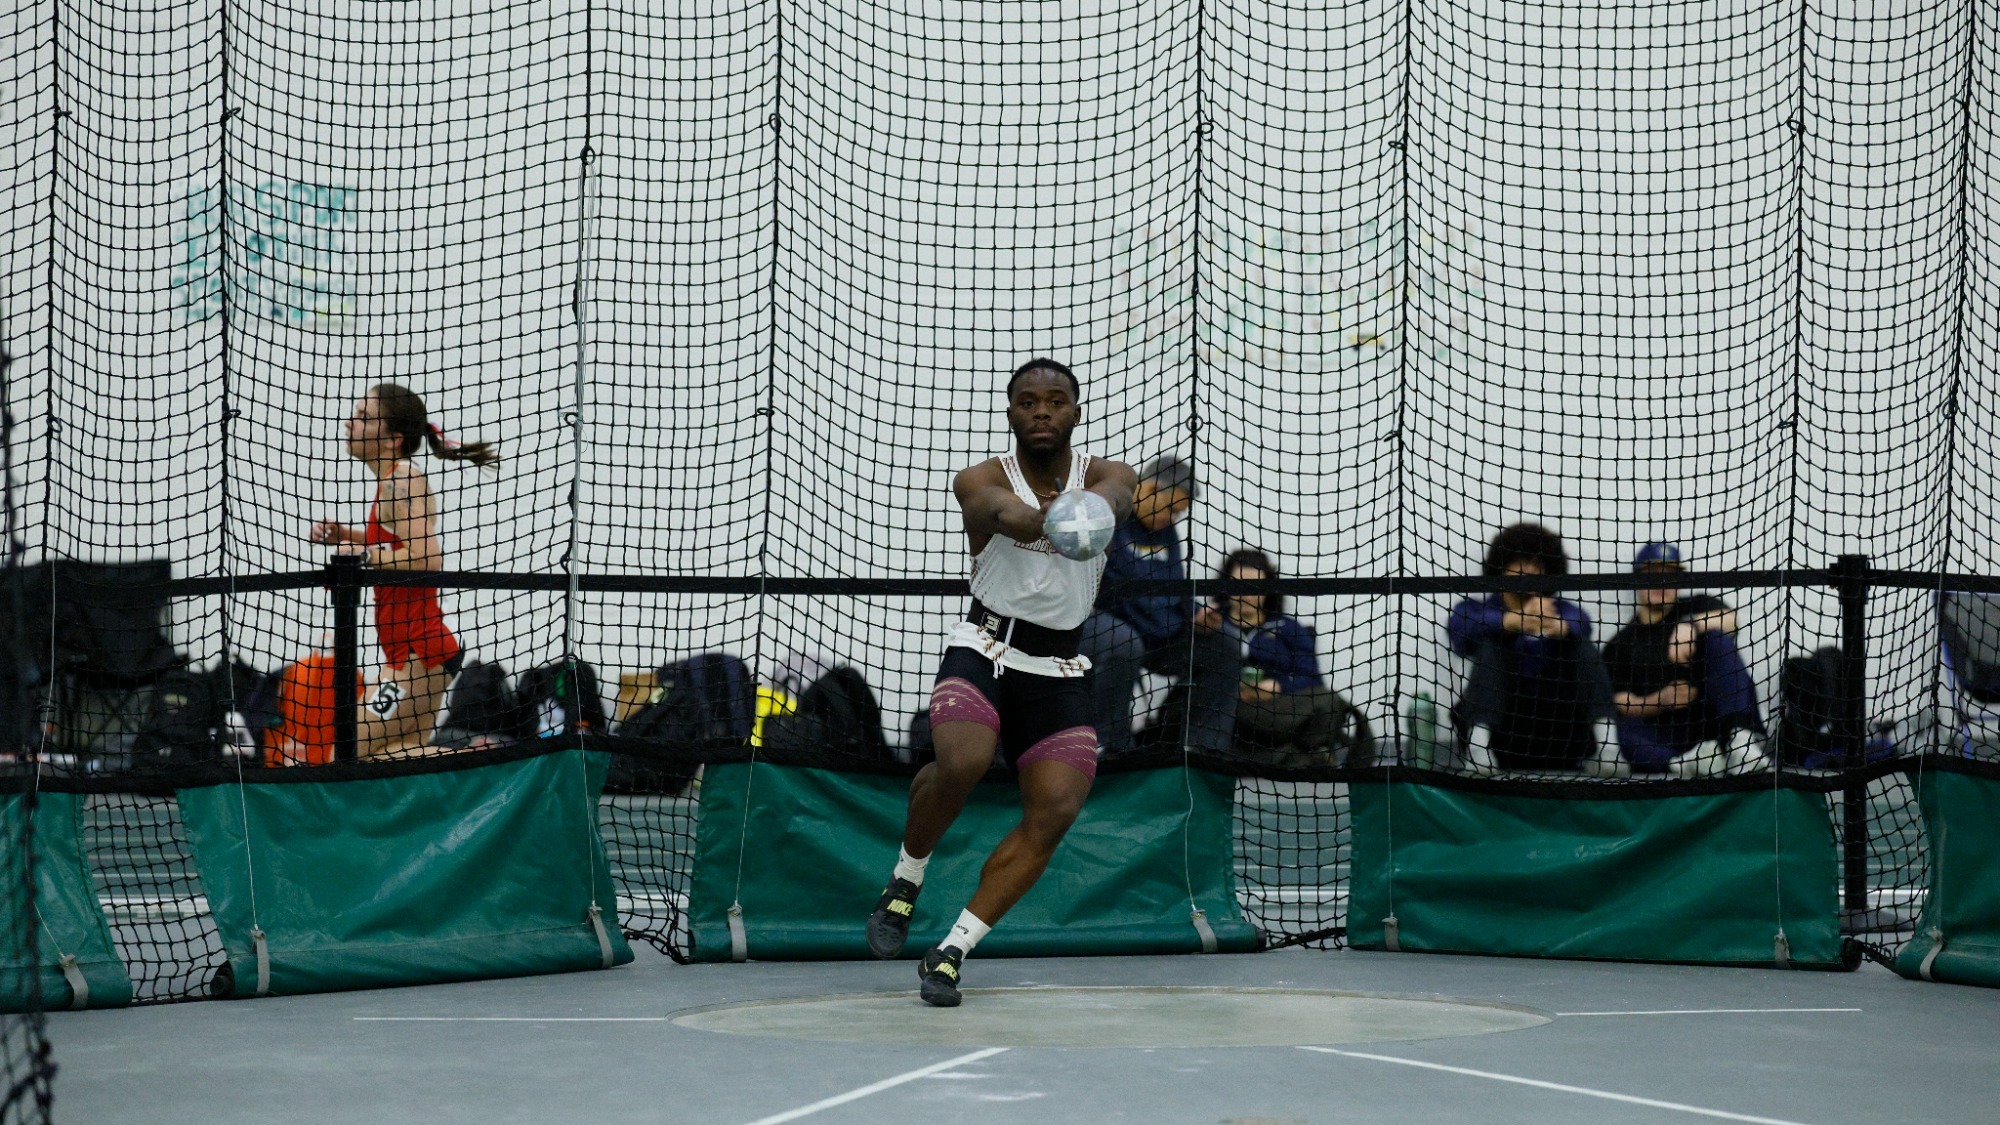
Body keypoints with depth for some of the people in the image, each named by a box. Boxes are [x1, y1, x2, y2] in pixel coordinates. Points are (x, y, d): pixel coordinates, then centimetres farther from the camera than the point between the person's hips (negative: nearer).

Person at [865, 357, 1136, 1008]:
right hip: (983, 652, -3)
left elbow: (1111, 501, -26)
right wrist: (1050, 519, -57)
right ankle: (904, 882, -2)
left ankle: (951, 952, -5)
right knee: (962, 763, -31)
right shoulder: (981, 483, -6)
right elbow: (1007, 512, -32)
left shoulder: (1106, 476, 0)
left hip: (1058, 673, 3)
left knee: (1055, 810, -16)